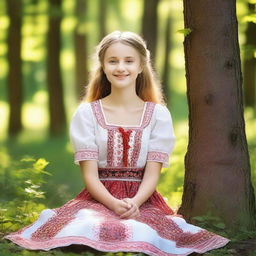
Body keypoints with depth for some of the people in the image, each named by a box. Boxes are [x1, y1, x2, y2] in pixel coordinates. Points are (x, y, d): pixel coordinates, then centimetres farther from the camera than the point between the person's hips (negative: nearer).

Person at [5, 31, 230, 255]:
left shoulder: (158, 114, 7)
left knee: (144, 234, -35)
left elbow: (152, 174, 0)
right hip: (99, 198, -1)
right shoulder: (87, 113, 6)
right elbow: (90, 175, -2)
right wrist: (114, 204, -22)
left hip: (143, 200, 1)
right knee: (90, 227, -37)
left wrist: (134, 203, -22)